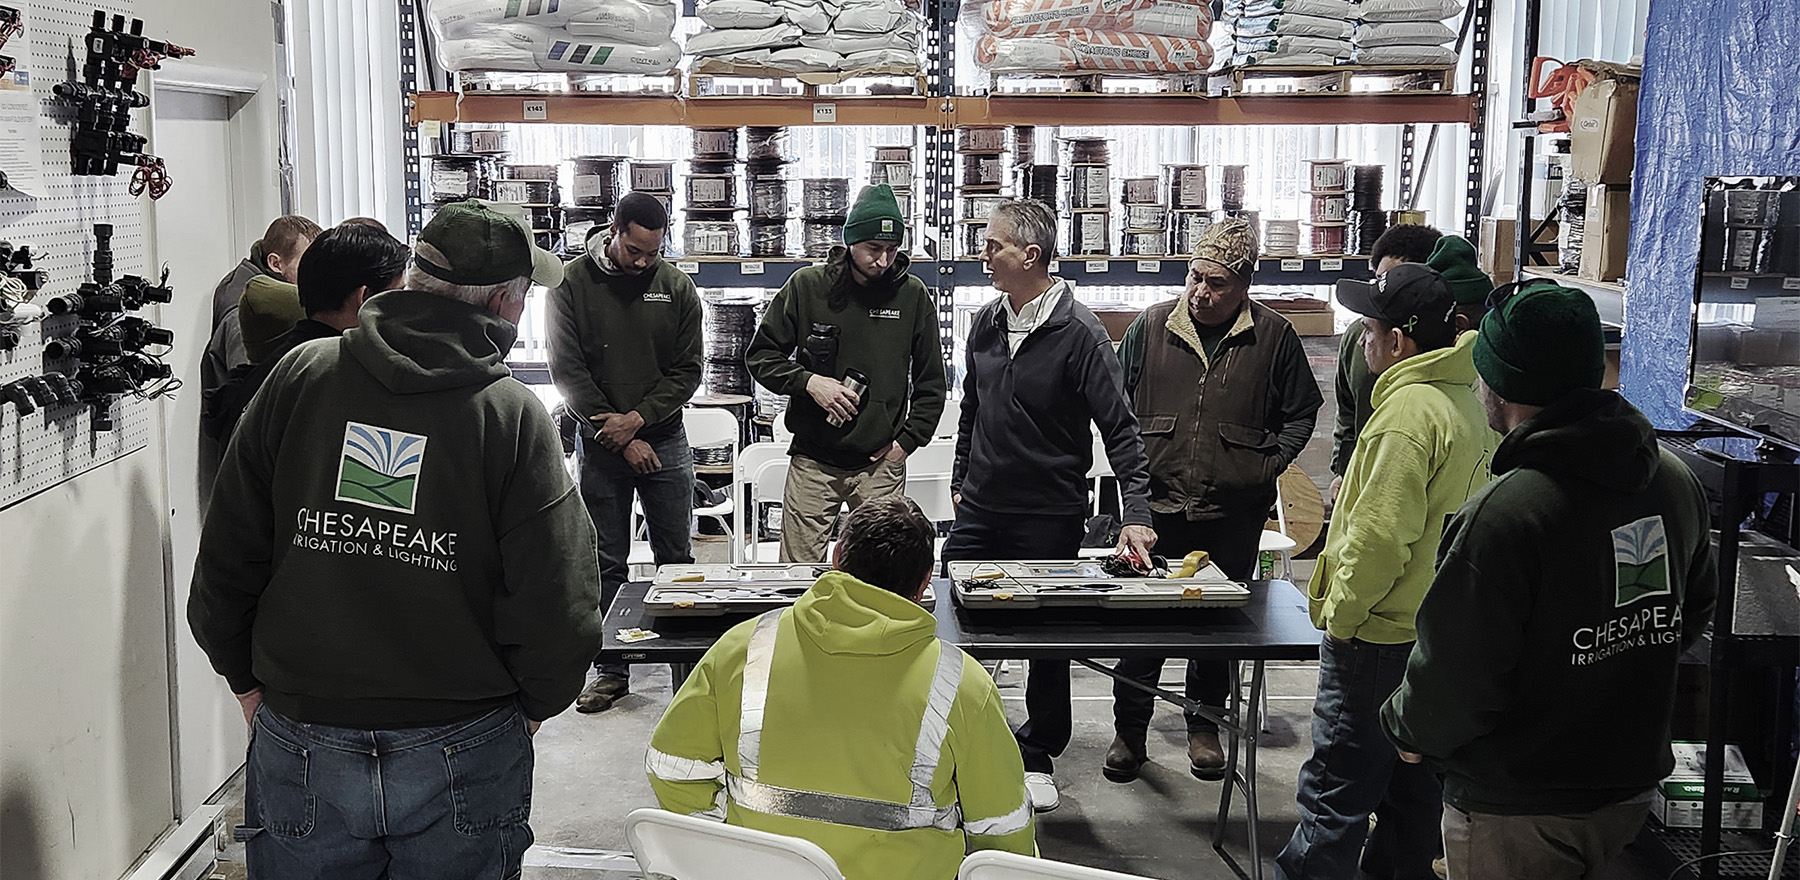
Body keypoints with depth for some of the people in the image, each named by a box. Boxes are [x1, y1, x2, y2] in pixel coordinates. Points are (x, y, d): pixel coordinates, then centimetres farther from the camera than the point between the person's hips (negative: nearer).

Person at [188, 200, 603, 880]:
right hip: (464, 752, -2)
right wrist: (530, 705, 4)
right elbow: (557, 604, -15)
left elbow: (225, 558, 1)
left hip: (298, 744, 2)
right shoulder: (514, 417, -11)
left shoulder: (298, 376, -3)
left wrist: (248, 679, 14)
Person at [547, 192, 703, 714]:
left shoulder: (676, 287, 2)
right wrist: (621, 439, -10)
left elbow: (687, 370, 1)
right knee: (606, 563, 5)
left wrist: (637, 418, -13)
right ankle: (611, 669, 13)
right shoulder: (573, 285, -4)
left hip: (664, 440, 1)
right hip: (600, 447, -1)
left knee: (676, 558, 6)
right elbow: (567, 372, -7)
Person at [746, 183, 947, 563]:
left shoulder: (912, 296, 2)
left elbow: (931, 385, 10)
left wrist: (906, 442, 1)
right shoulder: (806, 286, -1)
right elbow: (760, 356, 5)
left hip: (881, 464, 1)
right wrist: (809, 381, -10)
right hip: (812, 462, 0)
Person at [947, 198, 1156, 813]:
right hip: (980, 510, 5)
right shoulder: (987, 322, 4)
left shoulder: (1079, 334, -14)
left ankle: (1037, 754, 25)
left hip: (1049, 518, -5)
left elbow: (1120, 429, -16)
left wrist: (1136, 512, -24)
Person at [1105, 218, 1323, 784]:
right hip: (1156, 506, 0)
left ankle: (1205, 728, 28)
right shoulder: (1152, 327, 2)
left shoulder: (1274, 336, -1)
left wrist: (1267, 467, -2)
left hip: (1233, 514, 0)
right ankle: (1130, 732, 17)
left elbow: (1301, 413, 9)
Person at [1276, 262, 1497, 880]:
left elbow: (1378, 538, -25)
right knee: (1412, 777, 19)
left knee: (1335, 792, -2)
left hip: (1378, 636, -10)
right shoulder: (1466, 400, 8)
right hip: (1436, 626, 10)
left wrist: (1338, 614, -12)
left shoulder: (1407, 414, -22)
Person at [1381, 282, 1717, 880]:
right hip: (1632, 786, 7)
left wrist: (1407, 729, -4)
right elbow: (1695, 612, 12)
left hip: (1517, 816, -7)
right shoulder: (1676, 482, -4)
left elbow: (1452, 678, -24)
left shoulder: (1502, 516, -30)